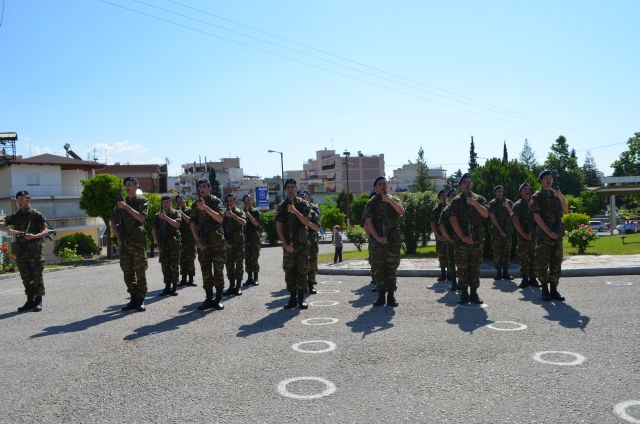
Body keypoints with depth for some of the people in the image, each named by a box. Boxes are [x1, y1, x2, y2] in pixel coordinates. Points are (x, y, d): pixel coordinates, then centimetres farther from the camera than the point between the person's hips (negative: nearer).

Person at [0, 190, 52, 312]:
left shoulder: (36, 214, -1)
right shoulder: (15, 216, 12)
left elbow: (46, 231, -4)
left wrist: (34, 236, -21)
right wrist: (10, 231, -13)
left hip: (34, 250, -5)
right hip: (20, 251, 5)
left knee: (37, 277, 0)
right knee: (26, 278, 9)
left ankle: (38, 301, 7)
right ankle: (30, 301, 18)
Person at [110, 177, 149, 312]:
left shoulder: (142, 201, 4)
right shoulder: (121, 203, 17)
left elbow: (142, 218, -13)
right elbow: (112, 222, 20)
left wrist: (126, 207, -16)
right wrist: (118, 236, 6)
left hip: (138, 241, -5)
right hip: (124, 242, 5)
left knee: (140, 272, -3)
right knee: (128, 272, 6)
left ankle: (141, 300, 2)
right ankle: (133, 299, 13)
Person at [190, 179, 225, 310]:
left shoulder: (216, 201, 1)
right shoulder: (197, 203, 12)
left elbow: (220, 218, -14)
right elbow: (192, 222, 7)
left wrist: (205, 208, -23)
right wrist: (197, 239, -4)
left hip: (217, 241, -3)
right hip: (203, 242, 4)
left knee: (218, 270, -2)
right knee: (205, 271, 4)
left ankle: (219, 299, 3)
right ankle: (209, 298, 11)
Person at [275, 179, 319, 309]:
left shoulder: (303, 204, 4)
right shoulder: (281, 206, 7)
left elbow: (307, 222, -7)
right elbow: (278, 226, 1)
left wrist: (295, 211, -21)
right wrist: (285, 244, -8)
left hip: (302, 243, -1)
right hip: (288, 244, 1)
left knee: (302, 270, -1)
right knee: (289, 271, 1)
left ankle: (301, 298, 7)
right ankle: (292, 298, 10)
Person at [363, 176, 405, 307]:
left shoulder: (393, 200, 12)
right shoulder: (371, 203, 6)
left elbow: (402, 211, -7)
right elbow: (368, 222, -2)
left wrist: (390, 201, -17)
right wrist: (378, 237, -12)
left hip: (393, 241, 1)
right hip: (377, 241, -1)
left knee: (392, 269, 1)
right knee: (378, 269, 2)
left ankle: (391, 296, 7)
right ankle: (381, 295, 10)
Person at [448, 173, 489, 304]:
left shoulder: (479, 199, 11)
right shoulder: (456, 201, 5)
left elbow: (486, 214, -2)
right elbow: (453, 220, -5)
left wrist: (474, 203, -16)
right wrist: (463, 237, -13)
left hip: (477, 239, 2)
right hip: (461, 239, -2)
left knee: (475, 267, 4)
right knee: (462, 267, -1)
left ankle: (474, 293, 11)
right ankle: (464, 294, 5)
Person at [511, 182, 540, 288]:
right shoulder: (517, 205, 2)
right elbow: (515, 221, -5)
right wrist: (524, 234, -11)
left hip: (534, 235, 4)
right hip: (523, 236, -3)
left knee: (534, 258, 4)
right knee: (524, 258, -4)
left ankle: (533, 278, 11)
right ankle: (525, 279, 2)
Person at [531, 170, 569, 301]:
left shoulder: (556, 194, 14)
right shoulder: (537, 196, 0)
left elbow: (565, 211, 6)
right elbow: (536, 216, -8)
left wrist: (561, 198, -11)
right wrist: (549, 232, -15)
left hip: (557, 234, 4)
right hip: (543, 234, -4)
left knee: (556, 263, 5)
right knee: (542, 263, -3)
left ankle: (554, 290, 11)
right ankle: (545, 290, 5)